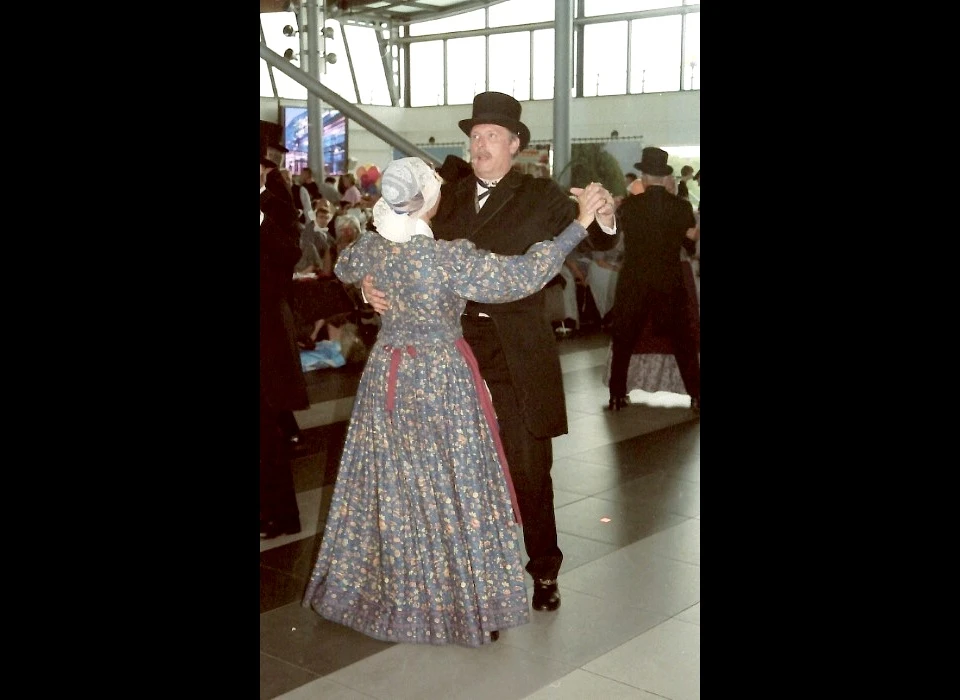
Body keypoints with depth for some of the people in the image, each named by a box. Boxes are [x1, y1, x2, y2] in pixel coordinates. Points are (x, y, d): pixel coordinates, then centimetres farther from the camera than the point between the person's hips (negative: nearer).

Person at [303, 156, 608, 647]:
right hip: (441, 378, -5)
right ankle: (465, 602, 19)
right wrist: (581, 222, -21)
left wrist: (381, 227, 28)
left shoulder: (370, 247, -5)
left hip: (386, 374, 6)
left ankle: (389, 595, 31)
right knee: (450, 487, 6)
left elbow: (343, 268, 18)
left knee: (390, 486, 16)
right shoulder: (449, 258, -23)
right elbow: (523, 275, -25)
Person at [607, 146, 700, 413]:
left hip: (632, 283, 0)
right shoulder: (682, 207, -7)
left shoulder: (628, 206, -9)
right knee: (683, 341, 12)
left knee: (622, 340, 12)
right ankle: (696, 396, 13)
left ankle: (617, 396, 12)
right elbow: (692, 246, 4)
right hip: (670, 283, 1)